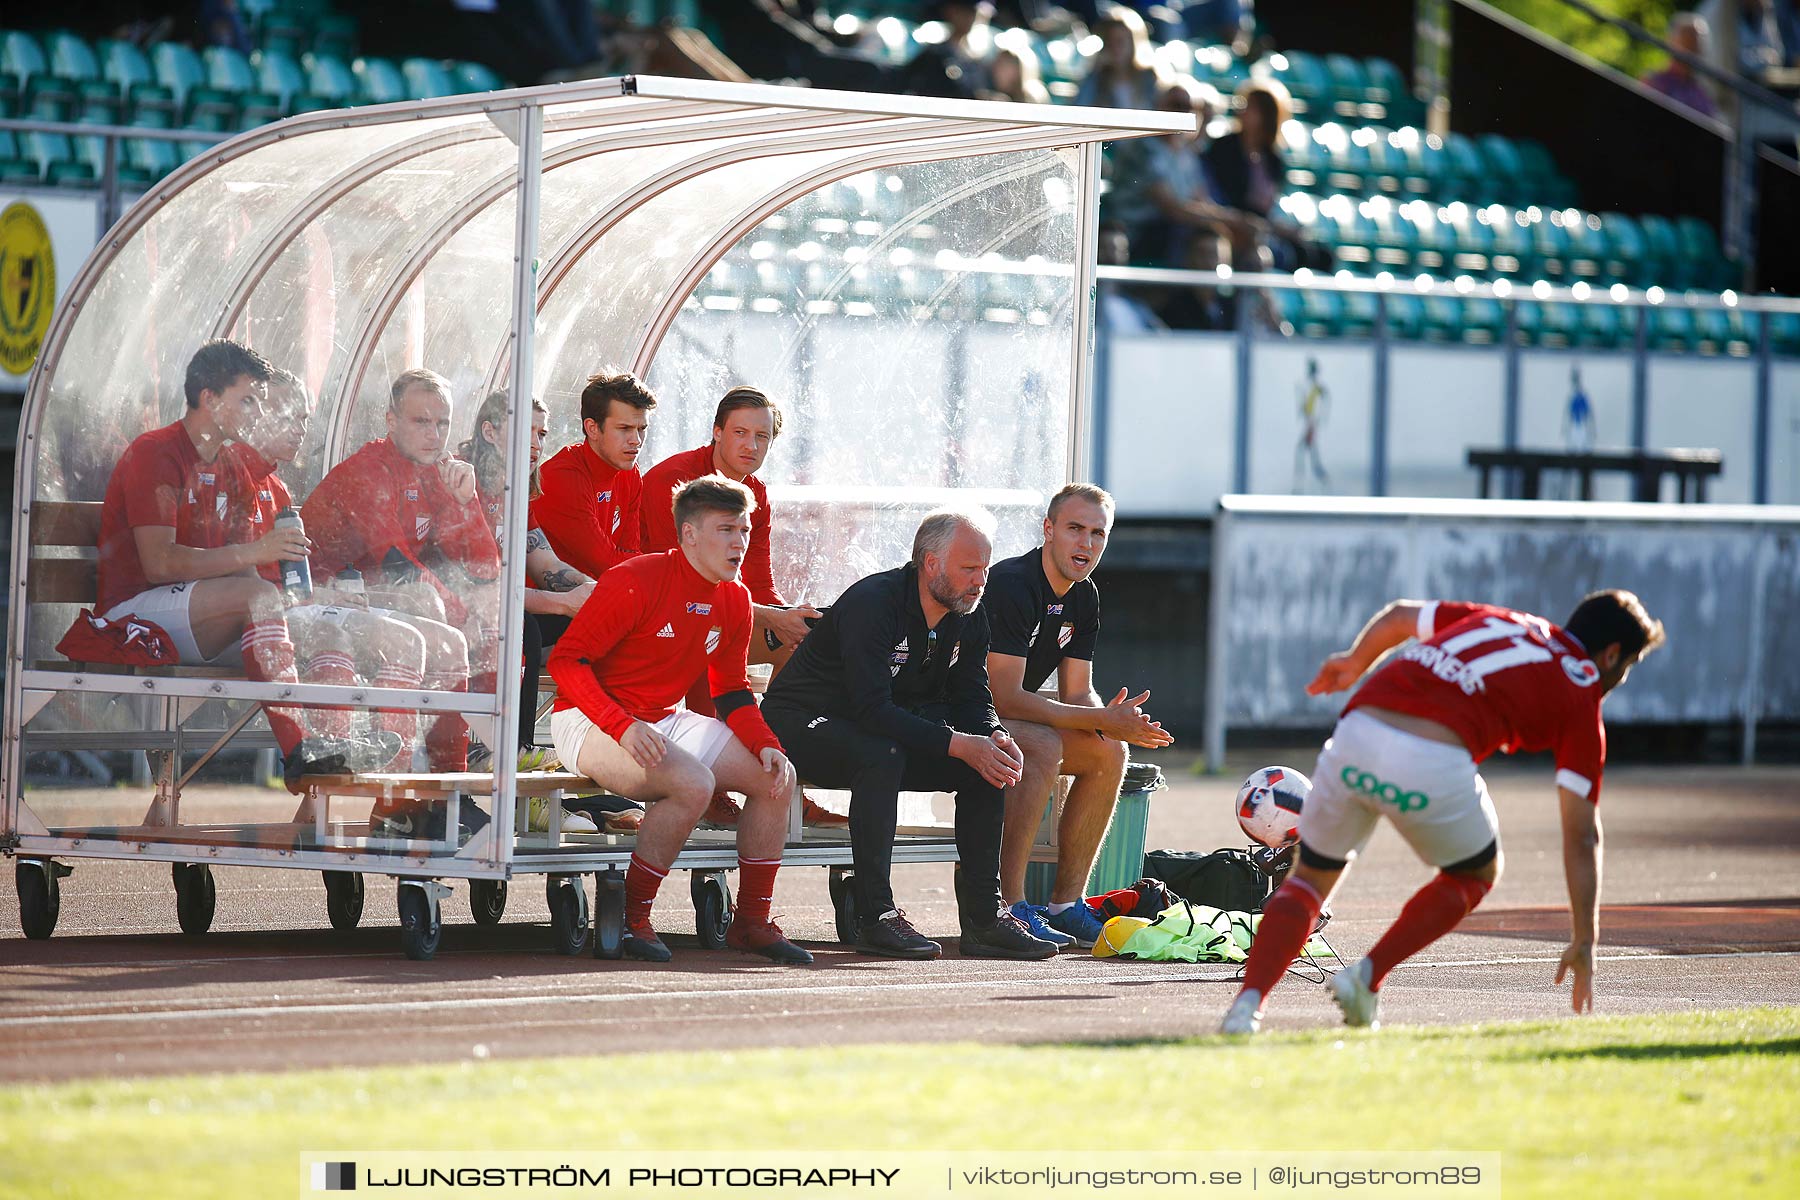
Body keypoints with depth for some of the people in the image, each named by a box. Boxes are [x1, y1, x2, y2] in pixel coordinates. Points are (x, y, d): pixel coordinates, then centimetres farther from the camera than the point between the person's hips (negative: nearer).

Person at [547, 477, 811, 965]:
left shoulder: (734, 600, 5)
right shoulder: (635, 582, -19)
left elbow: (732, 692, 15)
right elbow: (566, 660, -20)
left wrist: (765, 745, -6)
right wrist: (624, 728, -32)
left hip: (664, 722, 8)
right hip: (592, 721, -8)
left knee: (777, 776, -3)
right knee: (693, 781, -32)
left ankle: (751, 921, 6)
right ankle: (631, 919, -21)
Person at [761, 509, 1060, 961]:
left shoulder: (969, 618, 0)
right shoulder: (871, 602, -26)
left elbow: (971, 698, 4)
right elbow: (872, 709, -33)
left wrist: (994, 737, -21)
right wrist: (958, 744, -36)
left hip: (890, 729, 8)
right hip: (803, 721, -8)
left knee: (988, 764, -11)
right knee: (883, 755, -38)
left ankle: (982, 916, -10)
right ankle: (875, 918, -35)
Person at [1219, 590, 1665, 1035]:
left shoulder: (1495, 619, 28)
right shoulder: (1581, 700, 14)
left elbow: (1399, 615, 40)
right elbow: (1581, 836, 13)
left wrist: (1355, 661, 59)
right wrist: (1583, 943, 18)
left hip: (1354, 733, 4)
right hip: (1432, 762, -4)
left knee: (1311, 878, 23)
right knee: (1476, 874, 27)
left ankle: (1249, 999, 0)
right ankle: (1366, 977, 12)